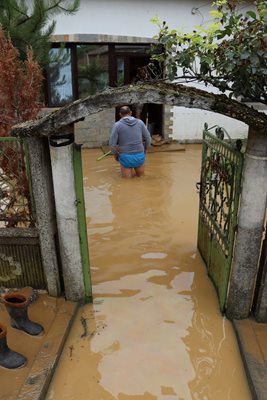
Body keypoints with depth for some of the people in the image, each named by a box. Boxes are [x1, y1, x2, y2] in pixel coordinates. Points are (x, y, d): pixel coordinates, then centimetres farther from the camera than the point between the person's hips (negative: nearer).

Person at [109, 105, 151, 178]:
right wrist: (144, 151, 21)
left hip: (126, 157, -2)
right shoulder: (140, 122, 1)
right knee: (141, 175, 28)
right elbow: (148, 139, 5)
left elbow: (112, 144, -9)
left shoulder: (117, 125, -7)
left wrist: (115, 155, 9)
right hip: (140, 156, 2)